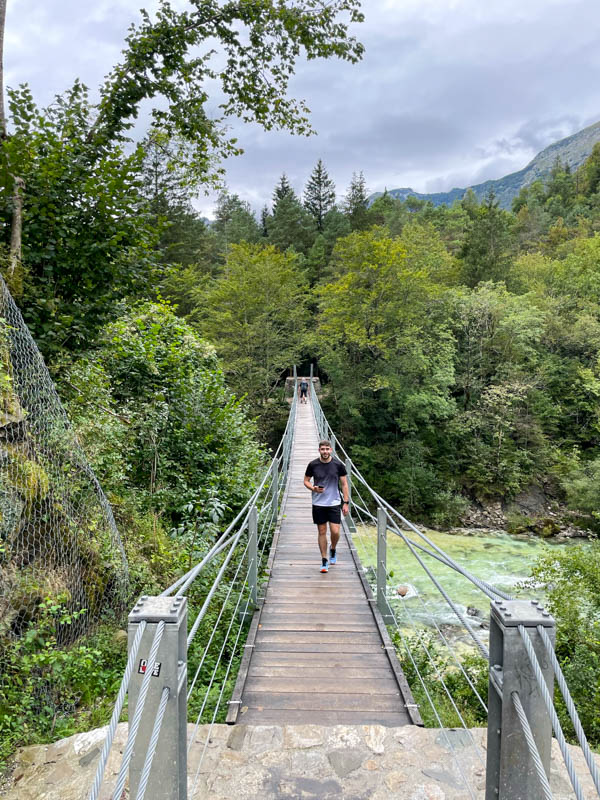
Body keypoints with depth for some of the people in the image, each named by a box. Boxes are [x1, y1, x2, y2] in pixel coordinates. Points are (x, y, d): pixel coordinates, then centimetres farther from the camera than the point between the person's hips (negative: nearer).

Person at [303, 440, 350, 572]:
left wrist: (345, 503, -1)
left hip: (334, 503, 0)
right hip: (318, 503, 1)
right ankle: (324, 561, 17)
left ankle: (333, 549, 27)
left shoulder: (338, 465, -3)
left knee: (335, 532, -6)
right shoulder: (313, 465, -3)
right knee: (322, 532, 5)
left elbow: (344, 484, 3)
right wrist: (313, 488, -13)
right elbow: (306, 480, 8)